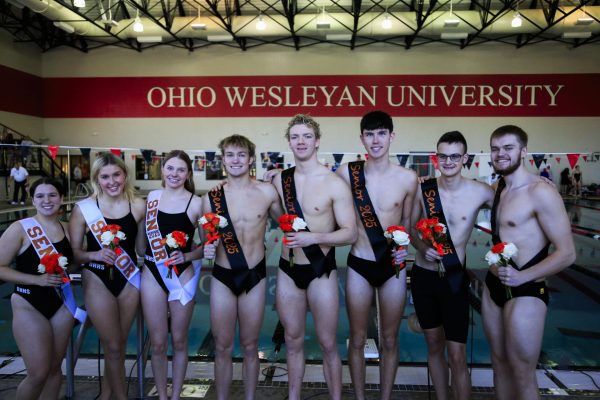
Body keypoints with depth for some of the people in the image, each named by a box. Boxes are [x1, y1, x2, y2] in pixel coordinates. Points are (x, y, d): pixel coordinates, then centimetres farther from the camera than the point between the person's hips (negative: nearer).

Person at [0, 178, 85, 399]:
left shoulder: (67, 229, 3)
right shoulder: (20, 228, -11)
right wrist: (38, 279, -20)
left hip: (61, 303, 4)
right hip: (29, 306, -4)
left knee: (55, 367, 12)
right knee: (38, 373, -3)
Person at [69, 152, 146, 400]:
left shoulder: (138, 206, -6)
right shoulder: (83, 208, -10)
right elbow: (73, 252, -7)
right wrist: (96, 254, -24)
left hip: (129, 279, 2)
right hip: (98, 281, -2)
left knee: (117, 344, 15)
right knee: (114, 346, 4)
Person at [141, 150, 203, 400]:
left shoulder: (196, 203, -6)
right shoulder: (151, 197, 4)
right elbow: (143, 236, 13)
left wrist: (186, 257, -18)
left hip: (183, 275, -2)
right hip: (152, 273, 2)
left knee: (179, 341, 10)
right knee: (157, 343, 8)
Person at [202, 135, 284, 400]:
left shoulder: (267, 192, -5)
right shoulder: (212, 197, -3)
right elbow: (206, 238, 6)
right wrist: (207, 248, -15)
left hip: (254, 276, 0)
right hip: (222, 277, 1)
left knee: (250, 346, 13)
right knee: (222, 347, 10)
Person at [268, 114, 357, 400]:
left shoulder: (334, 184, -12)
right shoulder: (279, 179, 2)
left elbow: (350, 234, -13)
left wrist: (313, 238, -25)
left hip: (321, 271, -4)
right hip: (288, 270, 4)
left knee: (327, 344, 8)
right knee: (293, 341, 17)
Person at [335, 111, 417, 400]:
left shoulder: (407, 178, -5)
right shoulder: (347, 173, -8)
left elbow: (406, 220, 10)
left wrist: (404, 246, -6)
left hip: (393, 267, 1)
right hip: (359, 266, -1)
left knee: (389, 340, 14)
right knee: (357, 339, 12)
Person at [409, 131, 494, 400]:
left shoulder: (480, 192, -9)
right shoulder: (423, 189, -4)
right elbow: (410, 228, 6)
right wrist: (422, 247, -13)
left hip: (455, 279, -2)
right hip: (423, 277, 2)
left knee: (457, 356, -2)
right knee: (434, 345, 17)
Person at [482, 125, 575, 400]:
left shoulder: (540, 193, -15)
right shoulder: (498, 189, 8)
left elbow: (567, 253, -17)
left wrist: (523, 276, -24)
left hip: (525, 292, -7)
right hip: (493, 287, 7)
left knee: (522, 374, 4)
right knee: (499, 363, 18)